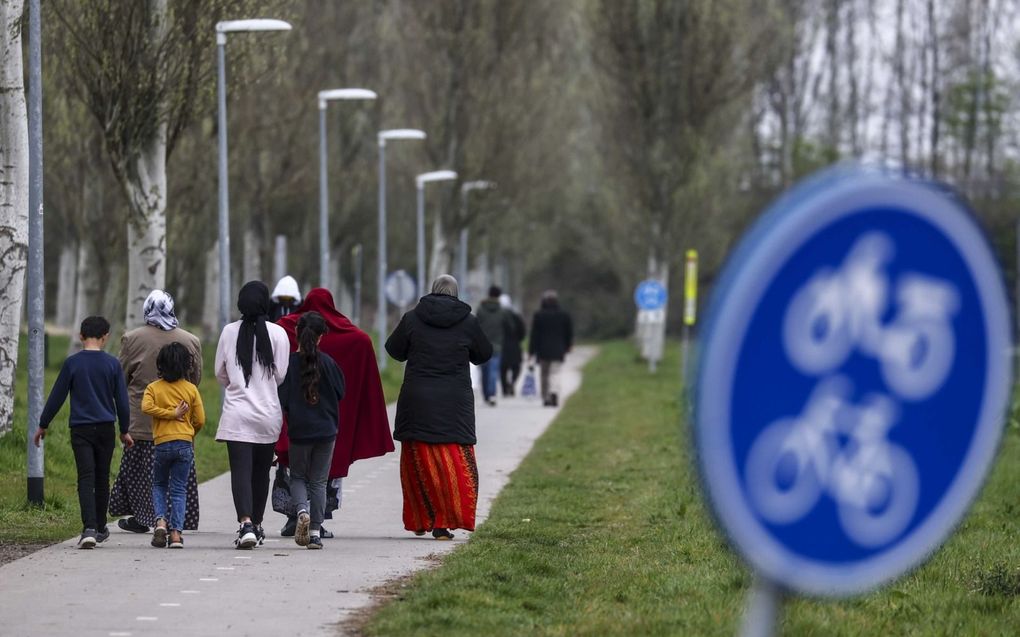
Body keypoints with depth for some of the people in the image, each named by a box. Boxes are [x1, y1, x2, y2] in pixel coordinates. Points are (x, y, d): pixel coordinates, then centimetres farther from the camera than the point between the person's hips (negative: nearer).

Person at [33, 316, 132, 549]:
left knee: (86, 479, -7)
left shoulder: (72, 363, -4)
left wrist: (43, 425, 11)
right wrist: (124, 431, 16)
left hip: (80, 429, -2)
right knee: (102, 479, 14)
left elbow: (57, 397, 0)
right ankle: (100, 528, 25)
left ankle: (89, 529, -22)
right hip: (106, 429, 2)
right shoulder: (112, 364, -1)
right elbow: (121, 400, 4)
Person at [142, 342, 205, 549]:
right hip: (185, 444, 0)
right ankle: (176, 532, -5)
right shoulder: (191, 389, 3)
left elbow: (147, 407, -17)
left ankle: (161, 521, -4)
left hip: (162, 444, 0)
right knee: (178, 489, 5)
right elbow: (200, 420, 2)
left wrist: (171, 413, -9)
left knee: (159, 485, 18)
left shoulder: (153, 388, 3)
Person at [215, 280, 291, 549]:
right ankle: (256, 524, 27)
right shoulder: (277, 333, -5)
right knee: (261, 471, 16)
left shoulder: (229, 332, -2)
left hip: (236, 414, -1)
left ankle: (246, 524, -25)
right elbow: (281, 375, -3)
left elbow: (220, 374, 5)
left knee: (240, 471, -7)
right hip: (268, 414, 1)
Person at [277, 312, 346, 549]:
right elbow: (340, 392, 3)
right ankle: (315, 531, 4)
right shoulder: (327, 363, -6)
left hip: (298, 431, -1)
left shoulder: (288, 363, -8)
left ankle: (302, 510, -13)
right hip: (326, 430, 1)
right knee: (319, 481, 9)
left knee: (298, 477, 16)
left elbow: (281, 400, -9)